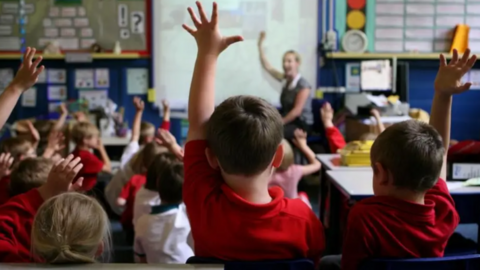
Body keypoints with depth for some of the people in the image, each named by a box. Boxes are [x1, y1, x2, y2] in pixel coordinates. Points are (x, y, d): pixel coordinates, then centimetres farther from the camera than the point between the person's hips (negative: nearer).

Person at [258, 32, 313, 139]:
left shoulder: (303, 85, -13)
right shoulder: (286, 79, 7)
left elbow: (297, 111, -16)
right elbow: (267, 66, 9)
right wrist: (260, 45, 4)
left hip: (301, 124, -7)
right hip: (288, 120, 7)